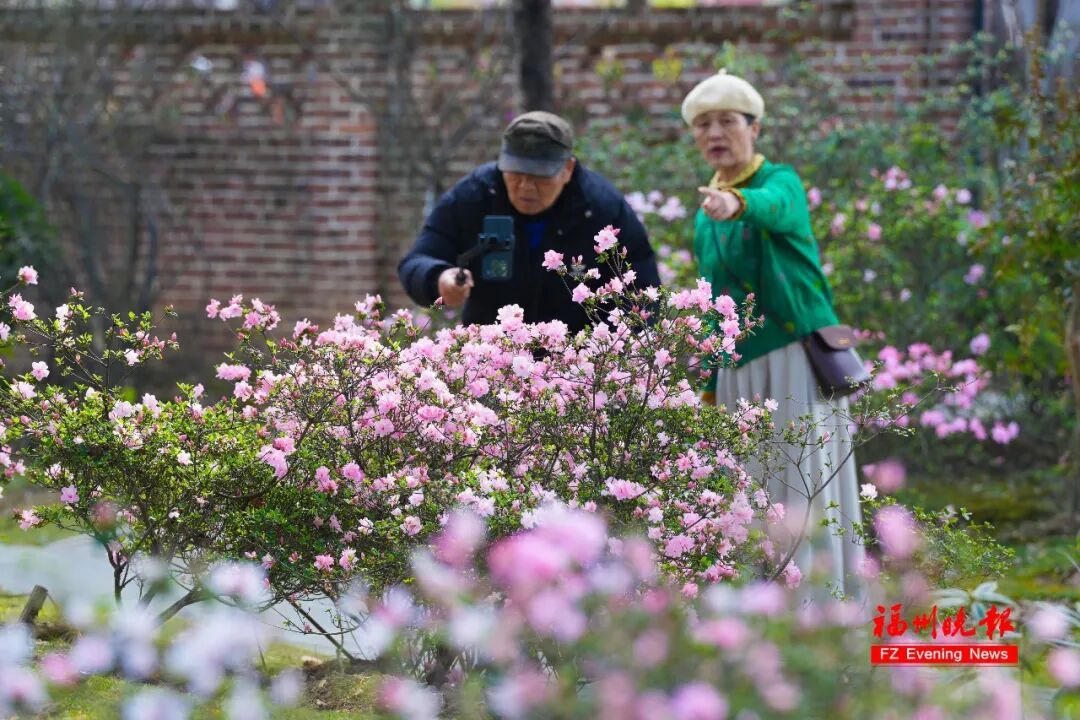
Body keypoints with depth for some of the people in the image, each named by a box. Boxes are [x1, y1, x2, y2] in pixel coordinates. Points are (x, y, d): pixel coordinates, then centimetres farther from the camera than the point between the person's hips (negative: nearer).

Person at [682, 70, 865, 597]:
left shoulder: (781, 182, -4)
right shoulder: (706, 217, 16)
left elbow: (775, 207, -30)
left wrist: (737, 203, -53)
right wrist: (710, 387, 19)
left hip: (796, 357, -7)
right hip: (738, 371, 7)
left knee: (806, 488, -12)